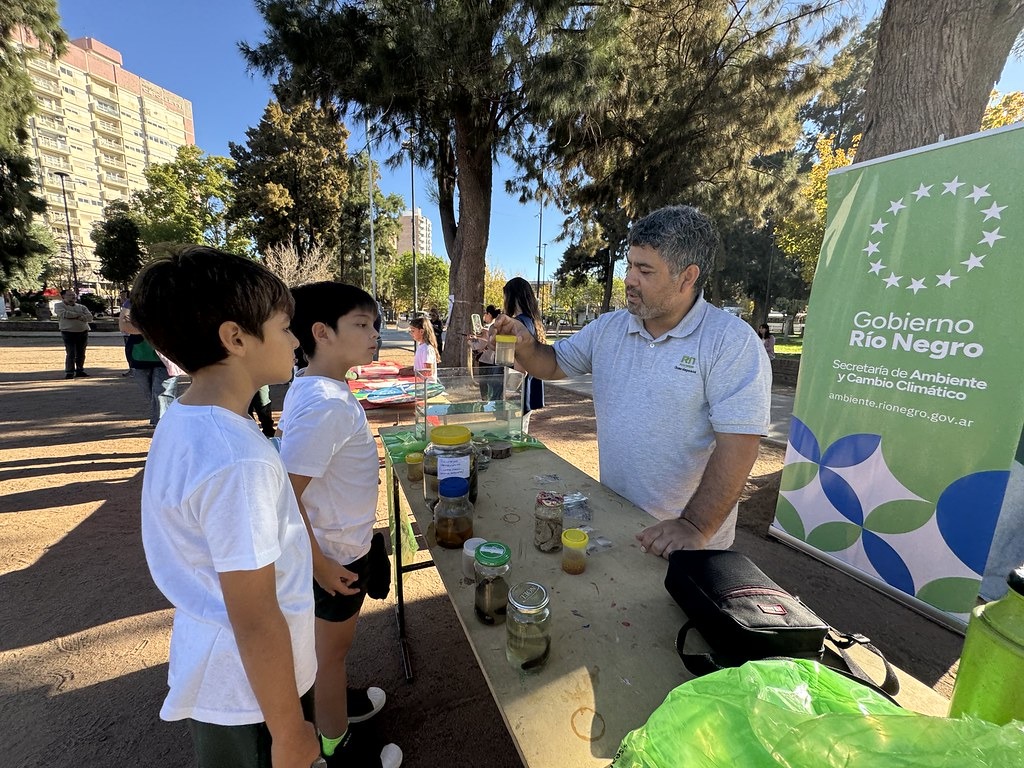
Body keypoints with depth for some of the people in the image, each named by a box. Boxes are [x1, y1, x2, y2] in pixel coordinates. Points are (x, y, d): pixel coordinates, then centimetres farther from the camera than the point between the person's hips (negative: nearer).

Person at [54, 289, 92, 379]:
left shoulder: (81, 307, 17)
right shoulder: (59, 305, 7)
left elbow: (90, 317, 3)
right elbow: (64, 314, -14)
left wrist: (80, 317, -14)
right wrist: (79, 314, -4)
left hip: (83, 332, 4)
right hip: (68, 333, -3)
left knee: (81, 354, 6)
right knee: (71, 354, -8)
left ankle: (80, 371, 15)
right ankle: (69, 373, -3)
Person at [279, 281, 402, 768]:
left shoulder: (321, 390, -1)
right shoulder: (324, 405, -31)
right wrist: (319, 565, -20)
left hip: (343, 542, 8)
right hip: (336, 554, -8)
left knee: (335, 639, 29)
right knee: (331, 646, 16)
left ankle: (340, 699, 55)